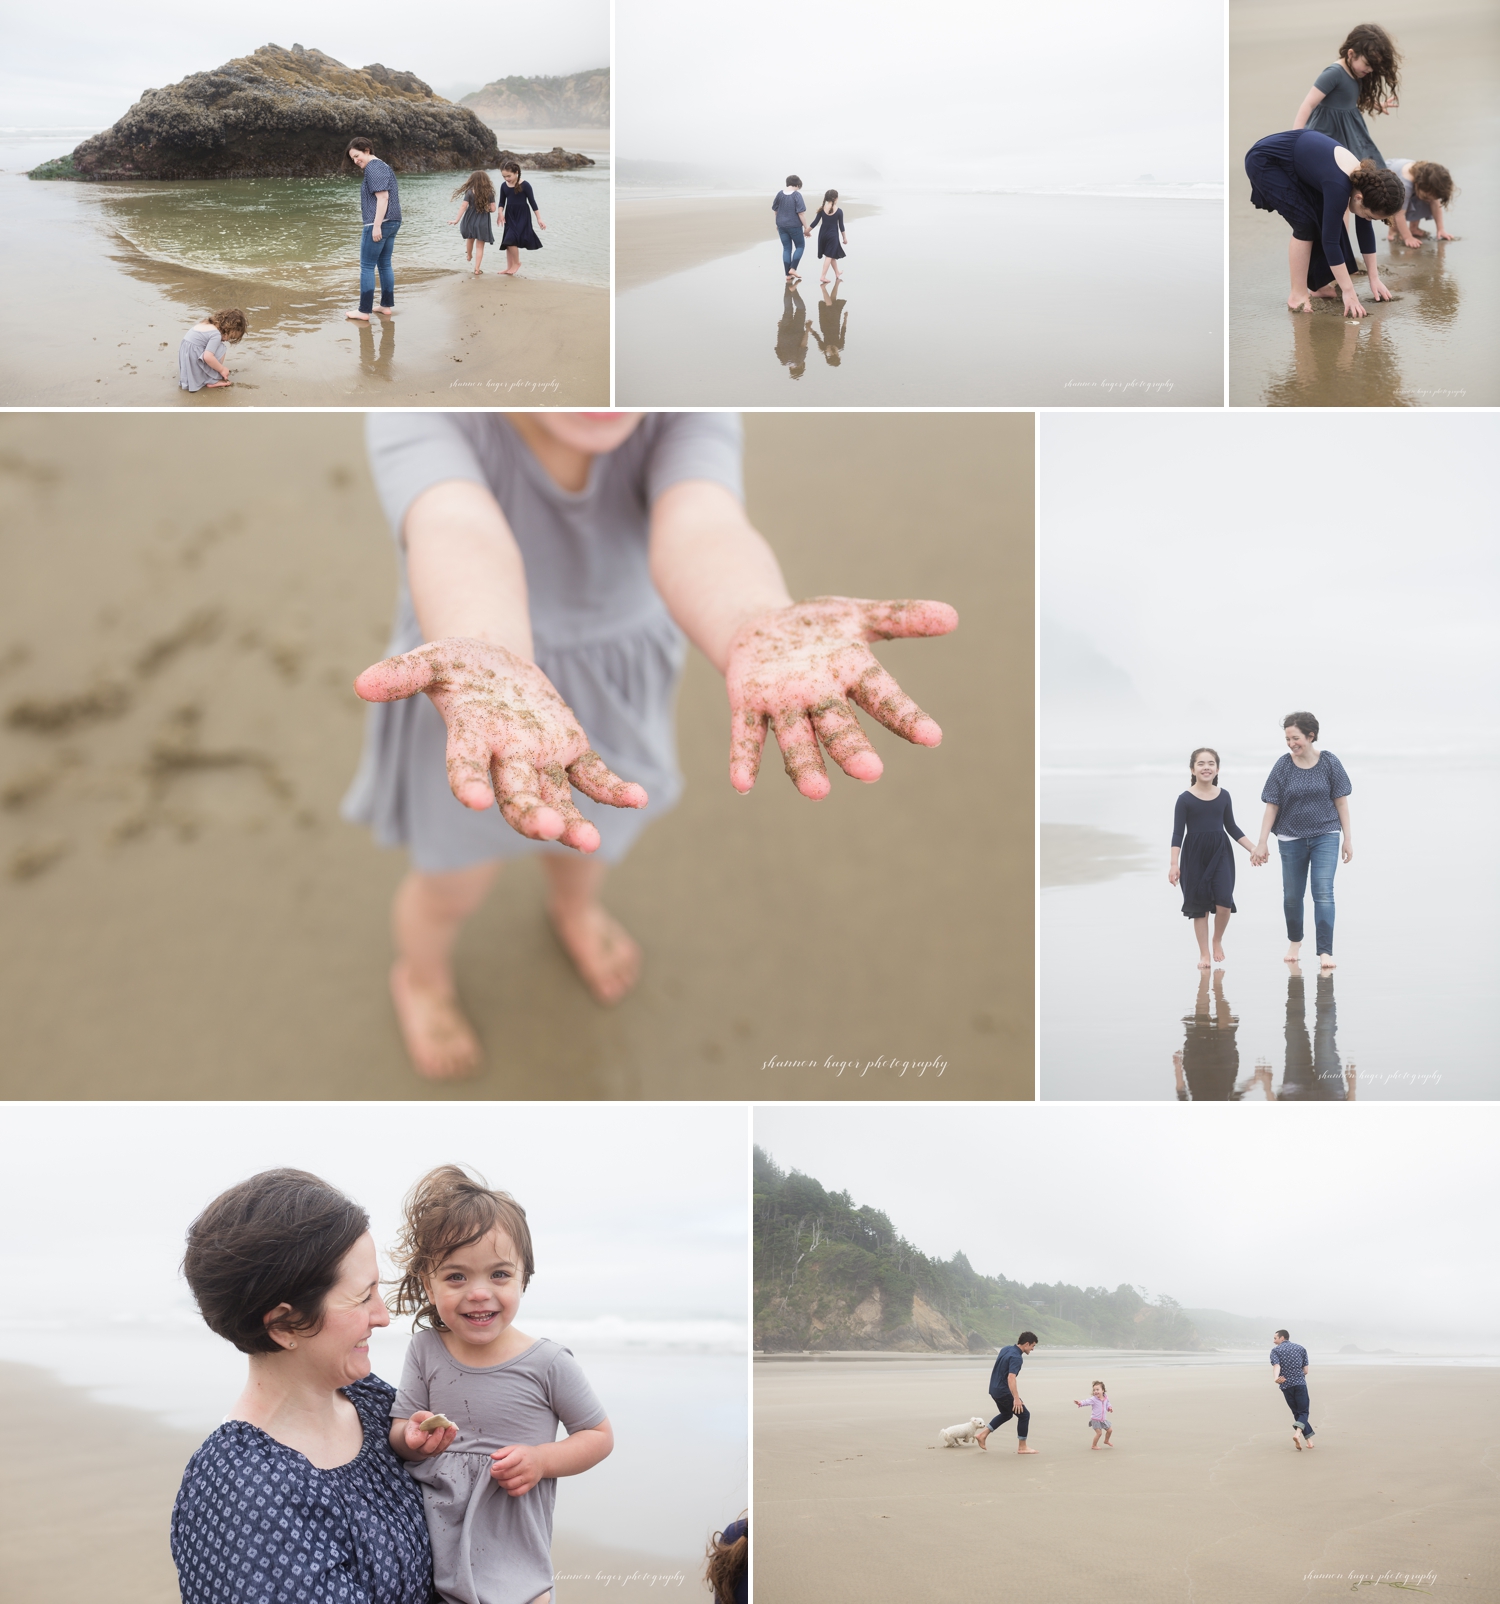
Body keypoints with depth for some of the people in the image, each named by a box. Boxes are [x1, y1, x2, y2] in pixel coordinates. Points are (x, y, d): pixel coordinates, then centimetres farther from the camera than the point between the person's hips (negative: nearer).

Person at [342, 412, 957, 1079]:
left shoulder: (686, 416, -26)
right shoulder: (418, 415, -32)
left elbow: (700, 533, -44)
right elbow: (461, 541, -50)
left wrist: (763, 633, -67)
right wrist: (492, 674, -72)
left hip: (619, 686, 3)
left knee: (585, 838, 27)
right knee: (456, 887, 18)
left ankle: (573, 909, 61)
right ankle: (421, 972, 51)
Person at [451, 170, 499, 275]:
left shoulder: (469, 192, -10)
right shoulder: (490, 193, -8)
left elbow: (463, 207, -13)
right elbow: (492, 209, -8)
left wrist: (457, 220, -10)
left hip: (470, 221, 1)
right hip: (483, 223, -1)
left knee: (470, 239, 30)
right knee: (480, 246, 6)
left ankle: (469, 255, 55)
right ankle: (477, 269, 3)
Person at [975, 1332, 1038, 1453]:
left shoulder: (1005, 1349, 5)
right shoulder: (1016, 1357, -22)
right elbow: (1011, 1378, -34)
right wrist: (1016, 1398, -39)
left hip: (994, 1389, 9)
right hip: (1004, 1392, -9)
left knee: (1006, 1414, 27)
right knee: (1024, 1415, 3)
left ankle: (983, 1434, 21)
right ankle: (1022, 1447, 9)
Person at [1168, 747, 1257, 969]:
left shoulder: (1223, 796, 3)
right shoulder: (1185, 799, -6)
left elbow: (1232, 827, 13)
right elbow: (1178, 834, -7)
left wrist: (1253, 849, 9)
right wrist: (1174, 864, -14)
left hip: (1220, 853, 2)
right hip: (1194, 854, -2)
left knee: (1224, 903, -11)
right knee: (1199, 906, 2)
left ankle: (1218, 941, 16)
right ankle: (1204, 954, 13)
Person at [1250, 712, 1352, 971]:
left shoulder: (1329, 763, -7)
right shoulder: (1283, 765, -6)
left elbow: (1341, 801, -1)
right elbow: (1272, 806, -3)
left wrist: (1348, 839, -1)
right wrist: (1262, 843, -3)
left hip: (1325, 836, -1)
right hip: (1291, 838, 1)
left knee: (1323, 893, -11)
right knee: (1292, 895, 11)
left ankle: (1325, 952, -12)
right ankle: (1295, 941, 35)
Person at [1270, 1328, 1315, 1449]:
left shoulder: (1275, 1350, 5)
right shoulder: (1301, 1348, 11)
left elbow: (1277, 1366, -16)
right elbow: (1306, 1370, 8)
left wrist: (1276, 1378, -32)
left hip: (1286, 1385, 0)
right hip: (1300, 1383, 0)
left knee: (1297, 1413, 13)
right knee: (1303, 1412, 4)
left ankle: (1309, 1440, 10)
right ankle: (1297, 1433, -23)